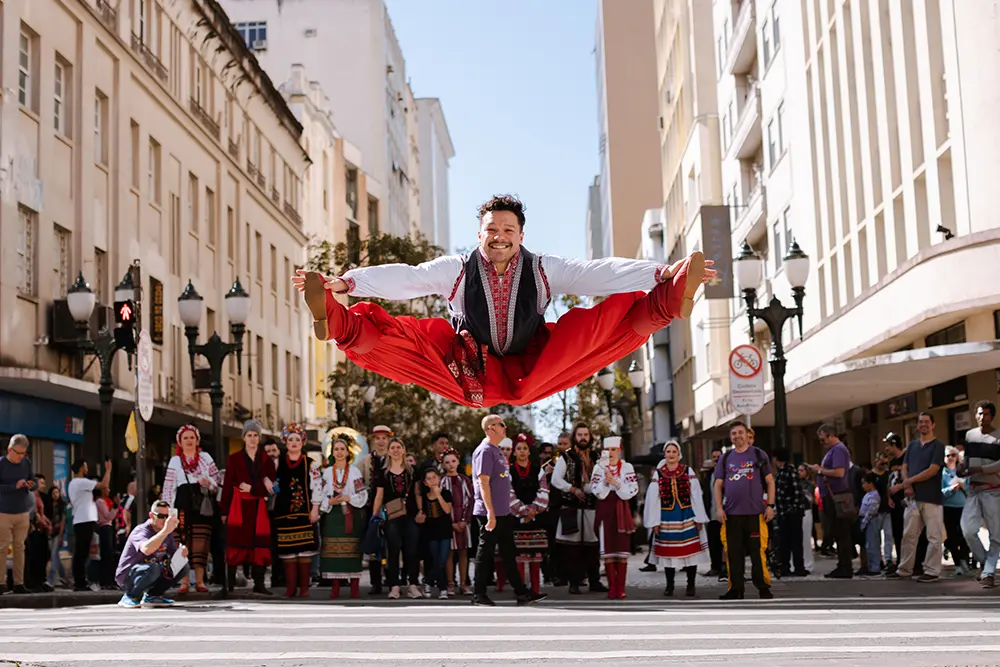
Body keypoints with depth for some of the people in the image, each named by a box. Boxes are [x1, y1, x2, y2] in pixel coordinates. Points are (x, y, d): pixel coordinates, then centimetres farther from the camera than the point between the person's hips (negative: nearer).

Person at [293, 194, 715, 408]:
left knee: (606, 323, -14)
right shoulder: (455, 270, -4)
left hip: (532, 375, 1)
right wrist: (344, 282, -27)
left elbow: (596, 273, -12)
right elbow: (402, 279, -13)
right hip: (470, 376, 0)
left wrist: (662, 273, -23)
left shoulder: (543, 270, -2)